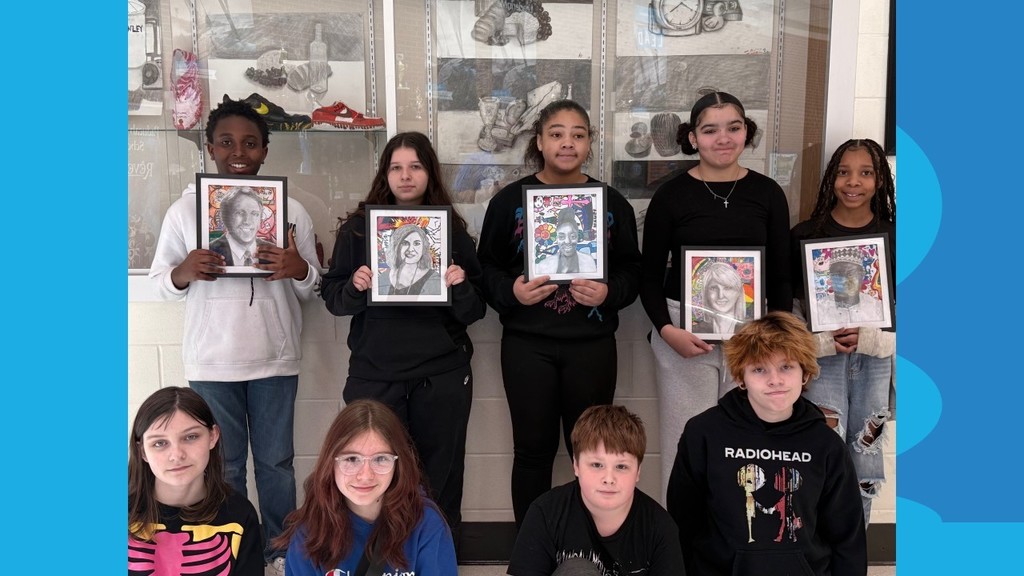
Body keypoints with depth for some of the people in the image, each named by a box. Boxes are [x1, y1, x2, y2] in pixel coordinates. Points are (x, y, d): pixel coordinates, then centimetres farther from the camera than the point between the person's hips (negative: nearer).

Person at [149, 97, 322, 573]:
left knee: (276, 462, 11)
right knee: (221, 466, 10)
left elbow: (312, 289, 4)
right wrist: (184, 271, -19)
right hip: (211, 362, 0)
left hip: (274, 358, 1)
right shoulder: (184, 209, 1)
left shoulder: (292, 211, 1)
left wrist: (299, 269, -19)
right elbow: (161, 282, 4)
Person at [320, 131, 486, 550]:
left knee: (439, 477, 9)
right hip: (374, 375, 0)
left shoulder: (453, 229, 4)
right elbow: (332, 299, 4)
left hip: (442, 375, 0)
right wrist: (355, 287, -16)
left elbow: (474, 313, 4)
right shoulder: (358, 228, 3)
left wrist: (461, 286, -17)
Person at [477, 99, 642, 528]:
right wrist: (511, 292, -16)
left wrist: (608, 293, -14)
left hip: (592, 344, 1)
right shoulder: (510, 199, 1)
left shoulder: (612, 202, 4)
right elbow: (488, 267, 3)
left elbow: (631, 270, 6)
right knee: (533, 449, 8)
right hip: (527, 344, -1)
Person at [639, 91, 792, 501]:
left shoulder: (768, 193, 4)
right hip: (685, 330, -2)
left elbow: (780, 276, 8)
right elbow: (650, 276, 0)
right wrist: (666, 330, -15)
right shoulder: (671, 195, -2)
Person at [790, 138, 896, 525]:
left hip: (876, 359, 3)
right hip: (822, 358, -2)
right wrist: (824, 340, -15)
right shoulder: (807, 234, -1)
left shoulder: (892, 236, 5)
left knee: (866, 458, 11)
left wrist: (867, 335, -13)